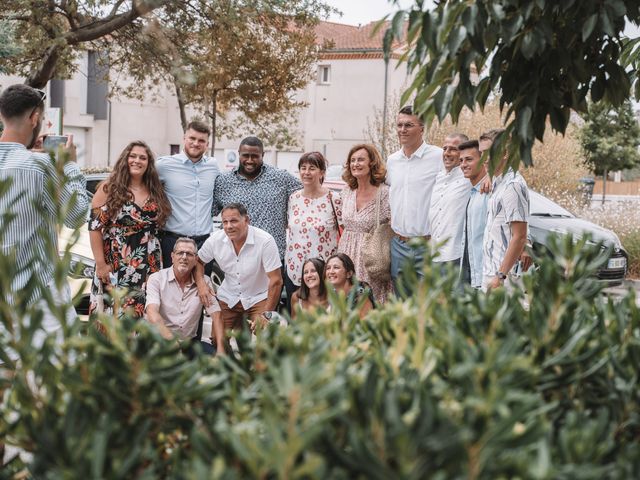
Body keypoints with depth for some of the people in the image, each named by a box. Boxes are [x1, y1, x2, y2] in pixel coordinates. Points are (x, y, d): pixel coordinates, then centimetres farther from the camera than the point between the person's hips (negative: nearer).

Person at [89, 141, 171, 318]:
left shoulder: (155, 192, 10)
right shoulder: (109, 188, -3)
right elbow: (95, 226, -6)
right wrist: (100, 263, -11)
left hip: (149, 268, 4)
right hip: (116, 267, -4)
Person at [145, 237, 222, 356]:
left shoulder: (204, 281, 4)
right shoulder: (156, 279, -4)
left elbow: (216, 315, 0)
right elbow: (152, 313, -19)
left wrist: (221, 350, -15)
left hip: (190, 341, 3)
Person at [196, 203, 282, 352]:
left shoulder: (265, 241, -23)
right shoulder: (215, 239, -11)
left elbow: (276, 281, -21)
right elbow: (198, 261, 8)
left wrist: (266, 314, -23)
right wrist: (201, 283, -12)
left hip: (258, 298, -3)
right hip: (228, 298, 3)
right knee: (218, 341, -6)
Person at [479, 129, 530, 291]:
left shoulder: (513, 185, -15)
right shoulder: (498, 183, 16)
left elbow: (519, 237, -20)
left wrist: (501, 276, -22)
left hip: (503, 276, -9)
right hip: (489, 273, 9)